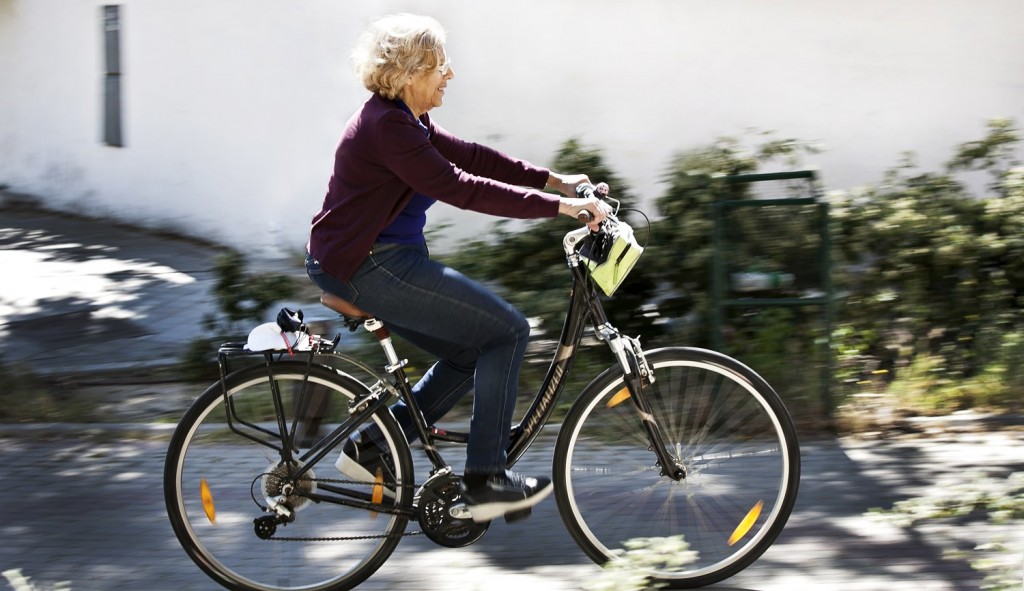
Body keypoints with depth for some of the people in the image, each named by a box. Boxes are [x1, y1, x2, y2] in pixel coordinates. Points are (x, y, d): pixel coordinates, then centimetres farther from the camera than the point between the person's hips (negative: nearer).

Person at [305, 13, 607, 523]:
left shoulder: (404, 120, 12)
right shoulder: (386, 126, -20)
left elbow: (469, 156, 14)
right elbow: (462, 189, -25)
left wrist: (552, 180, 7)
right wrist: (557, 206, -24)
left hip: (375, 264, 11)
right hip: (368, 267, -11)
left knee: (473, 354, 15)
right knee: (508, 330, -9)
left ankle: (371, 446, 16)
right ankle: (484, 480, -5)